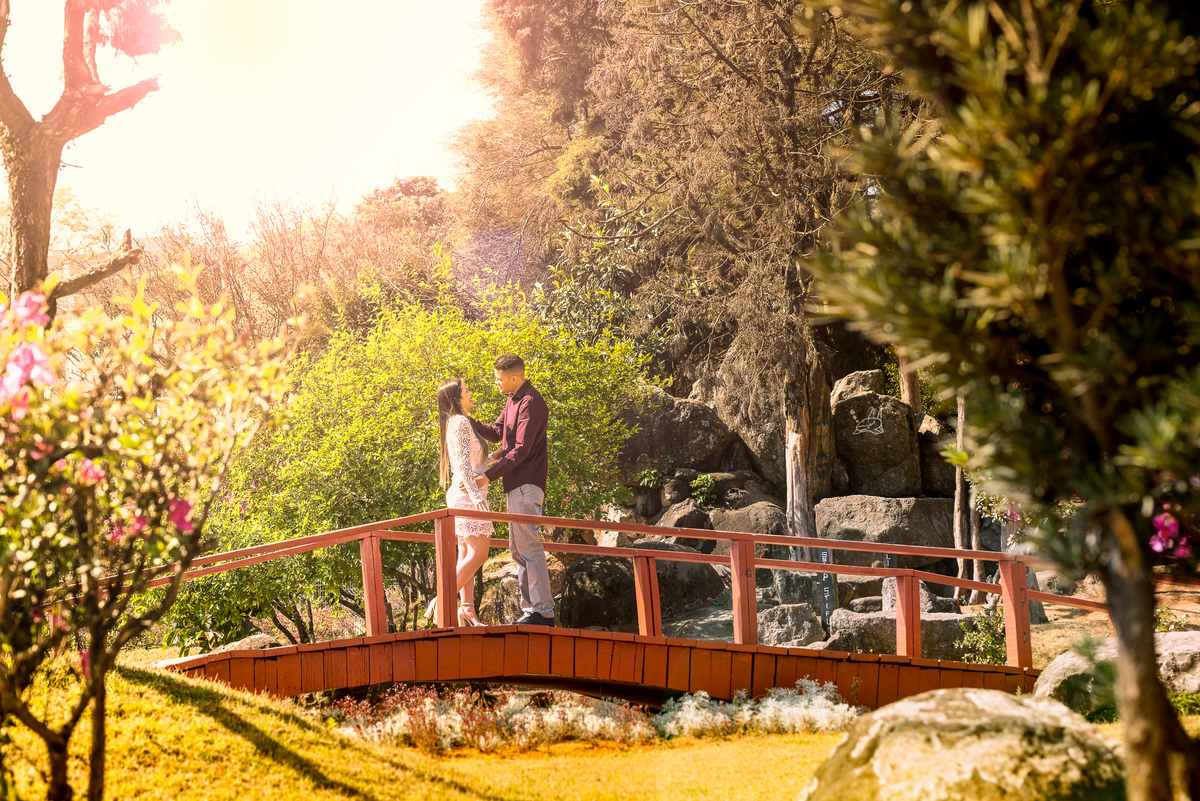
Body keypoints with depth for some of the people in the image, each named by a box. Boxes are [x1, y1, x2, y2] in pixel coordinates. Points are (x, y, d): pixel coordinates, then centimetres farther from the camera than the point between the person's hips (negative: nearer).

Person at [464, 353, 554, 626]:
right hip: (516, 484, 11)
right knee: (518, 548, 13)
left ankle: (543, 611, -10)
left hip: (527, 485, -11)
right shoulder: (513, 400, 16)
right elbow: (496, 432, 16)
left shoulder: (530, 403, -16)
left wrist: (488, 476, -19)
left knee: (529, 547, -11)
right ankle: (530, 608, 17)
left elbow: (521, 451, -19)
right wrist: (467, 419, 2)